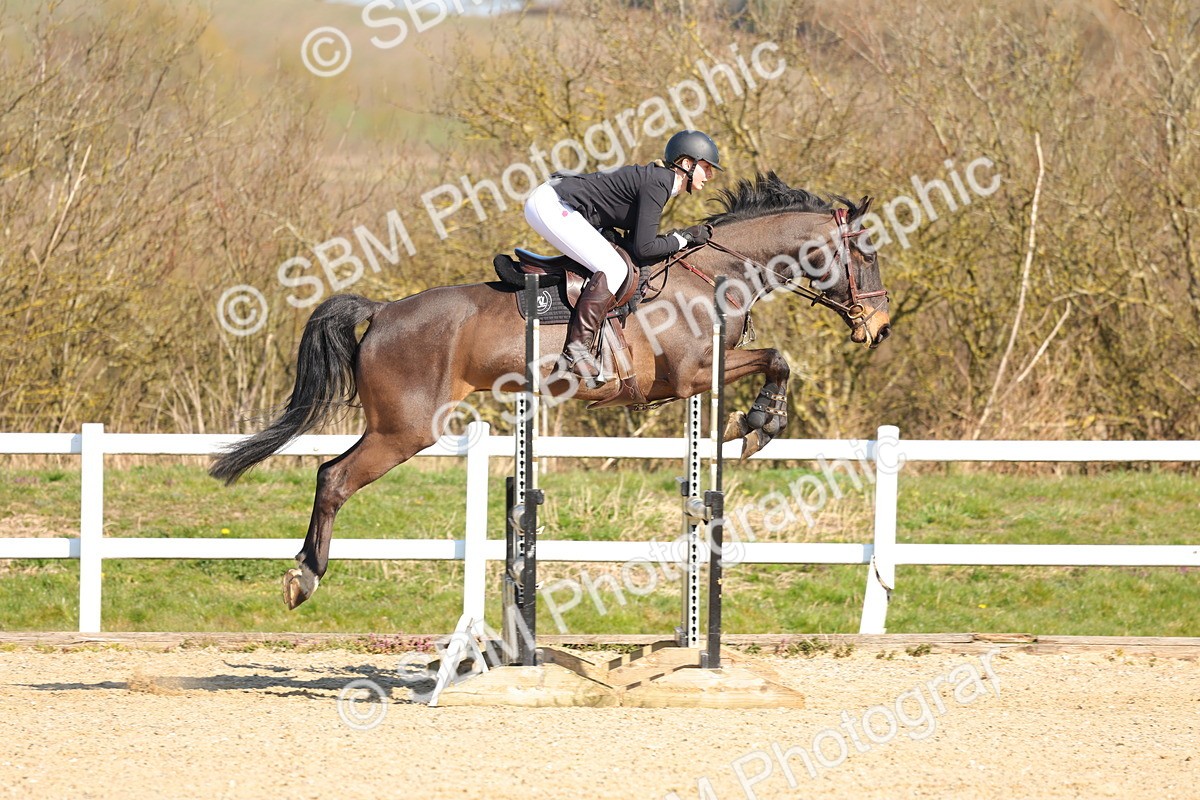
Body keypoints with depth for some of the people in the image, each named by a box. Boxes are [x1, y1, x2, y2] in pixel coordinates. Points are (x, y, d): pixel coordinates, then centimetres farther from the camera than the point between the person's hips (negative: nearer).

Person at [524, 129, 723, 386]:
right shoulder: (656, 185, -16)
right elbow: (643, 249, -19)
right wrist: (683, 238, -6)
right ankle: (577, 352, -23)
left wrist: (687, 235, 7)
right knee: (614, 269, -18)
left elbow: (637, 240, 14)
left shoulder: (657, 179, 14)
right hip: (552, 204, -11)